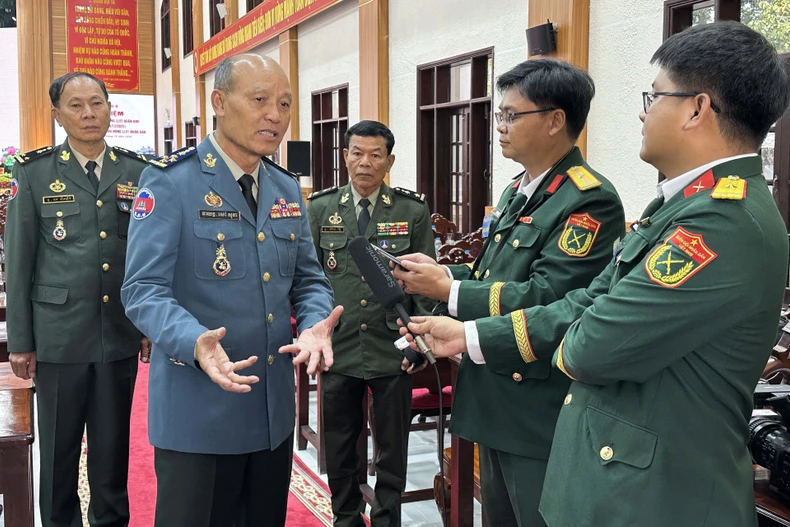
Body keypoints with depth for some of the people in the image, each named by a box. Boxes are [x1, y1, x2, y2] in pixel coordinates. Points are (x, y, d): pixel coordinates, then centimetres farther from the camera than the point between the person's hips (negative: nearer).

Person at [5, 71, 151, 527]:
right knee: (58, 448, 10)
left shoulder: (138, 172, 4)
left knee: (112, 445, 12)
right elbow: (19, 261, 0)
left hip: (120, 336, 1)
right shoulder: (34, 172, 0)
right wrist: (20, 341, -1)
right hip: (59, 335, -1)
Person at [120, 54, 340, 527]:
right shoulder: (169, 181, -11)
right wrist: (195, 343, -34)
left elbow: (309, 281, 11)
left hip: (274, 409, 6)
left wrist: (315, 325, -12)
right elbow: (144, 289, -16)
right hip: (198, 412, -6)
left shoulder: (287, 190, 10)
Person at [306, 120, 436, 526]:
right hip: (337, 348, 2)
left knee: (392, 450, 11)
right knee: (339, 451, 14)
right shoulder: (320, 209, 2)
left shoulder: (414, 211, -2)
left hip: (392, 350, -1)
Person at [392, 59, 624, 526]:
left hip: (540, 412, -9)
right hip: (497, 403, 9)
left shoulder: (589, 201, -19)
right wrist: (442, 271, 0)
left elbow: (545, 298, -27)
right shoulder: (519, 191, 13)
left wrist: (448, 290, -20)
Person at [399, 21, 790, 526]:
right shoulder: (689, 203, 9)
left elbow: (593, 347, -26)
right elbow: (592, 303, 9)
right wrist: (470, 335, 8)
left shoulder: (728, 223, -25)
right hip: (618, 472, 9)